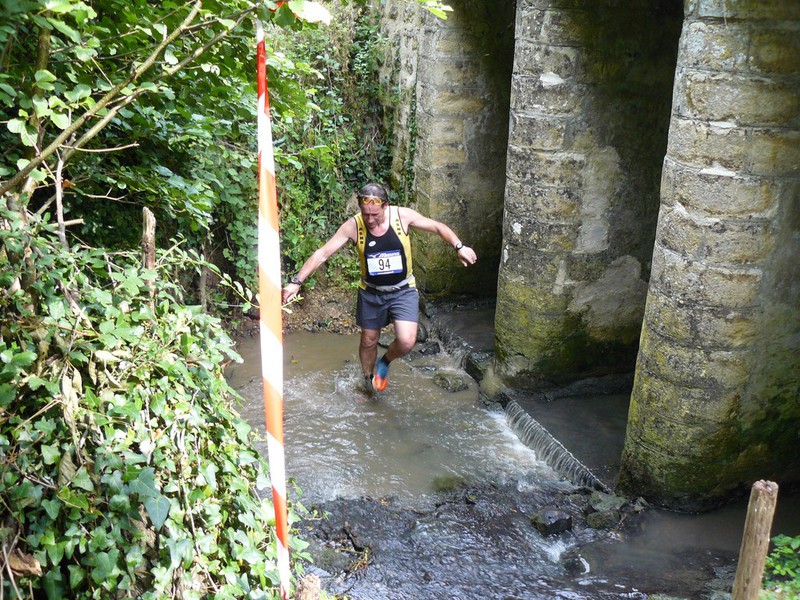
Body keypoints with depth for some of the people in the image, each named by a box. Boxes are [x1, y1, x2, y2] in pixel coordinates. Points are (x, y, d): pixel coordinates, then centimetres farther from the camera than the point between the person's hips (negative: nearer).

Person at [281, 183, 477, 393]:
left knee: (406, 341, -17)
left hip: (403, 291, -1)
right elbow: (322, 253, -17)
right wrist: (296, 281, -21)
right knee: (368, 341, 15)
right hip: (371, 293, 1)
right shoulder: (353, 226, -19)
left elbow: (438, 227, -5)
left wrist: (459, 247, -17)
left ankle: (385, 362, 18)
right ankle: (368, 380, 45)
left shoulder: (402, 215, -18)